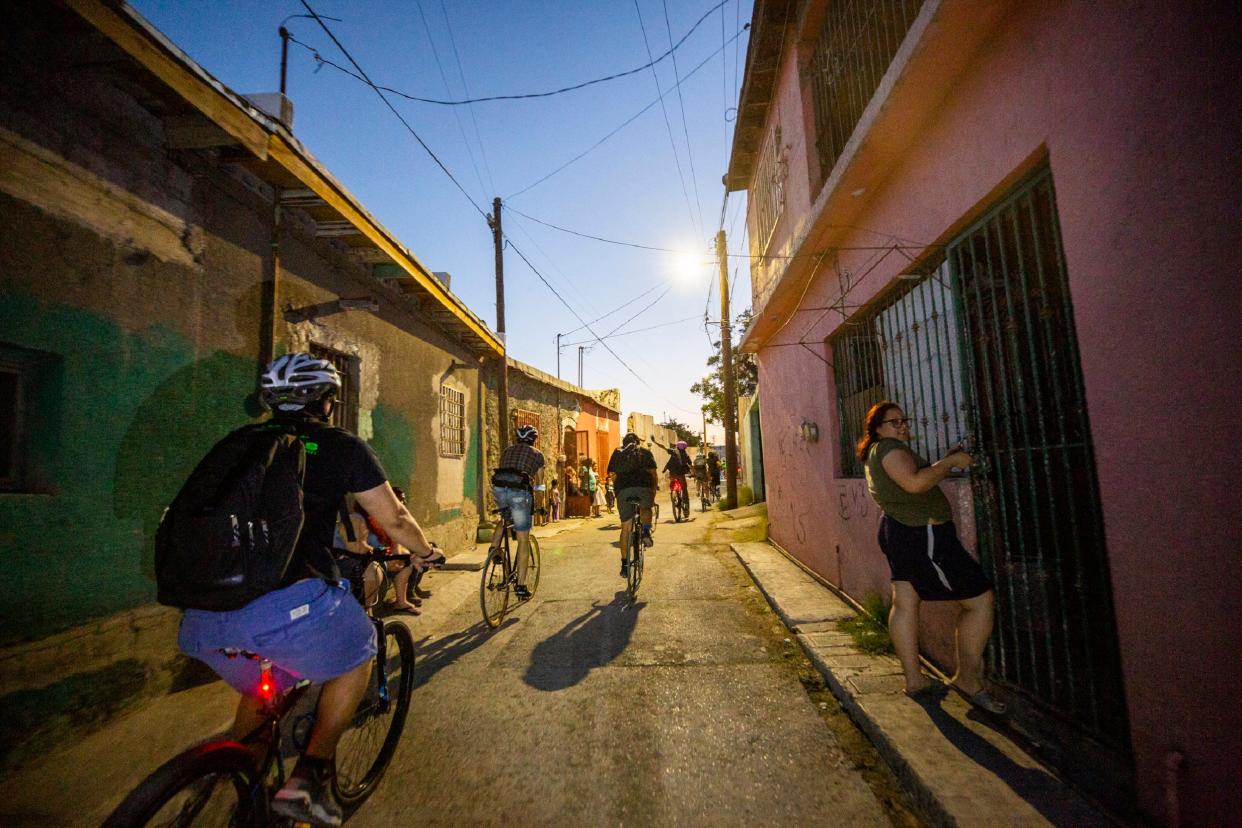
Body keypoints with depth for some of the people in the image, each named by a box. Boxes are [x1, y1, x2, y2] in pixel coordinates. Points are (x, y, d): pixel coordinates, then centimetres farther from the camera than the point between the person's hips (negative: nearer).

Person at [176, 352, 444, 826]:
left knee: (260, 687, 34)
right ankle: (308, 778, 15)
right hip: (285, 604, -6)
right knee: (357, 656, 23)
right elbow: (395, 522, 8)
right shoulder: (342, 447, 4)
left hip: (201, 617, 6)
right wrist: (426, 552, 28)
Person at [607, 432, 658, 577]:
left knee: (625, 527, 9)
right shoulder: (645, 452, 21)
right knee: (646, 509, 26)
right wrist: (654, 493, 21)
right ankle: (646, 529, -6)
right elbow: (654, 473, 14)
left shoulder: (617, 452, 24)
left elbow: (611, 473, 17)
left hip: (623, 490, 2)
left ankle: (625, 564, 11)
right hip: (643, 487, -1)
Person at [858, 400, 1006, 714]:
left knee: (905, 603, 10)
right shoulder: (888, 447, -14)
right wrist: (950, 462, -15)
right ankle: (968, 677, 9)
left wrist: (943, 464, 15)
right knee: (980, 598, 1)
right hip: (923, 535, -10)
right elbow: (915, 482, -27)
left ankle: (914, 679, 18)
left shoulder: (875, 455, 18)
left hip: (897, 531, 10)